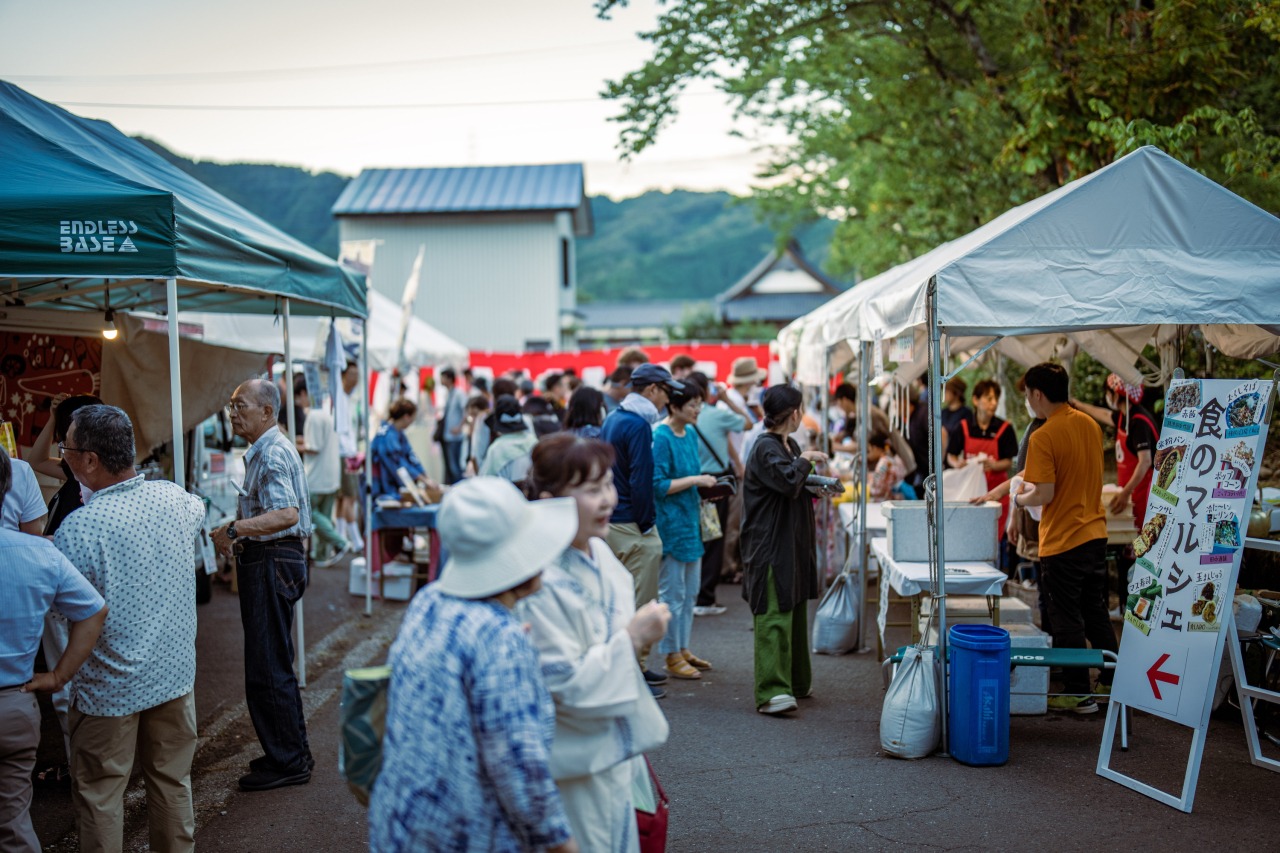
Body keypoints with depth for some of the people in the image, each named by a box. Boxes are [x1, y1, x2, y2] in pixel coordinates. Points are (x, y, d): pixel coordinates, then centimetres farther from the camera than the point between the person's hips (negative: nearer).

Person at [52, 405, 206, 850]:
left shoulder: (80, 528, -23)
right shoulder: (174, 497, -5)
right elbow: (198, 511, 19)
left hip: (111, 686, -5)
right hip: (175, 670, 5)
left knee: (99, 793, 11)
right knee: (172, 781, 19)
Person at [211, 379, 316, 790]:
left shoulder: (273, 453, -17)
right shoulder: (262, 452, 17)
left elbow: (287, 514, -30)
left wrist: (235, 529, -33)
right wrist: (239, 537, 17)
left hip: (273, 565, -11)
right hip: (265, 561, 11)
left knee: (267, 668, -5)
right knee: (273, 666, 17)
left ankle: (288, 761, 4)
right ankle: (291, 752, 27)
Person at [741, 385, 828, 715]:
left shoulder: (790, 446, 16)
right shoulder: (766, 448, -15)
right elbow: (788, 481, -29)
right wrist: (806, 459, -12)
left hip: (792, 545, 10)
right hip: (770, 546, -10)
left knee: (795, 613, 17)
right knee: (773, 617, -13)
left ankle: (797, 681, 29)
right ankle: (771, 692, -15)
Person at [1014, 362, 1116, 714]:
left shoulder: (1043, 437, -19)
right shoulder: (1090, 425, 5)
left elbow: (1044, 495, -22)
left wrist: (1020, 499, -2)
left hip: (1063, 541, -7)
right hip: (1095, 533, 8)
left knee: (1067, 619, 4)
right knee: (1096, 612, 20)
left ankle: (1078, 694, 12)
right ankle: (1113, 681, 28)